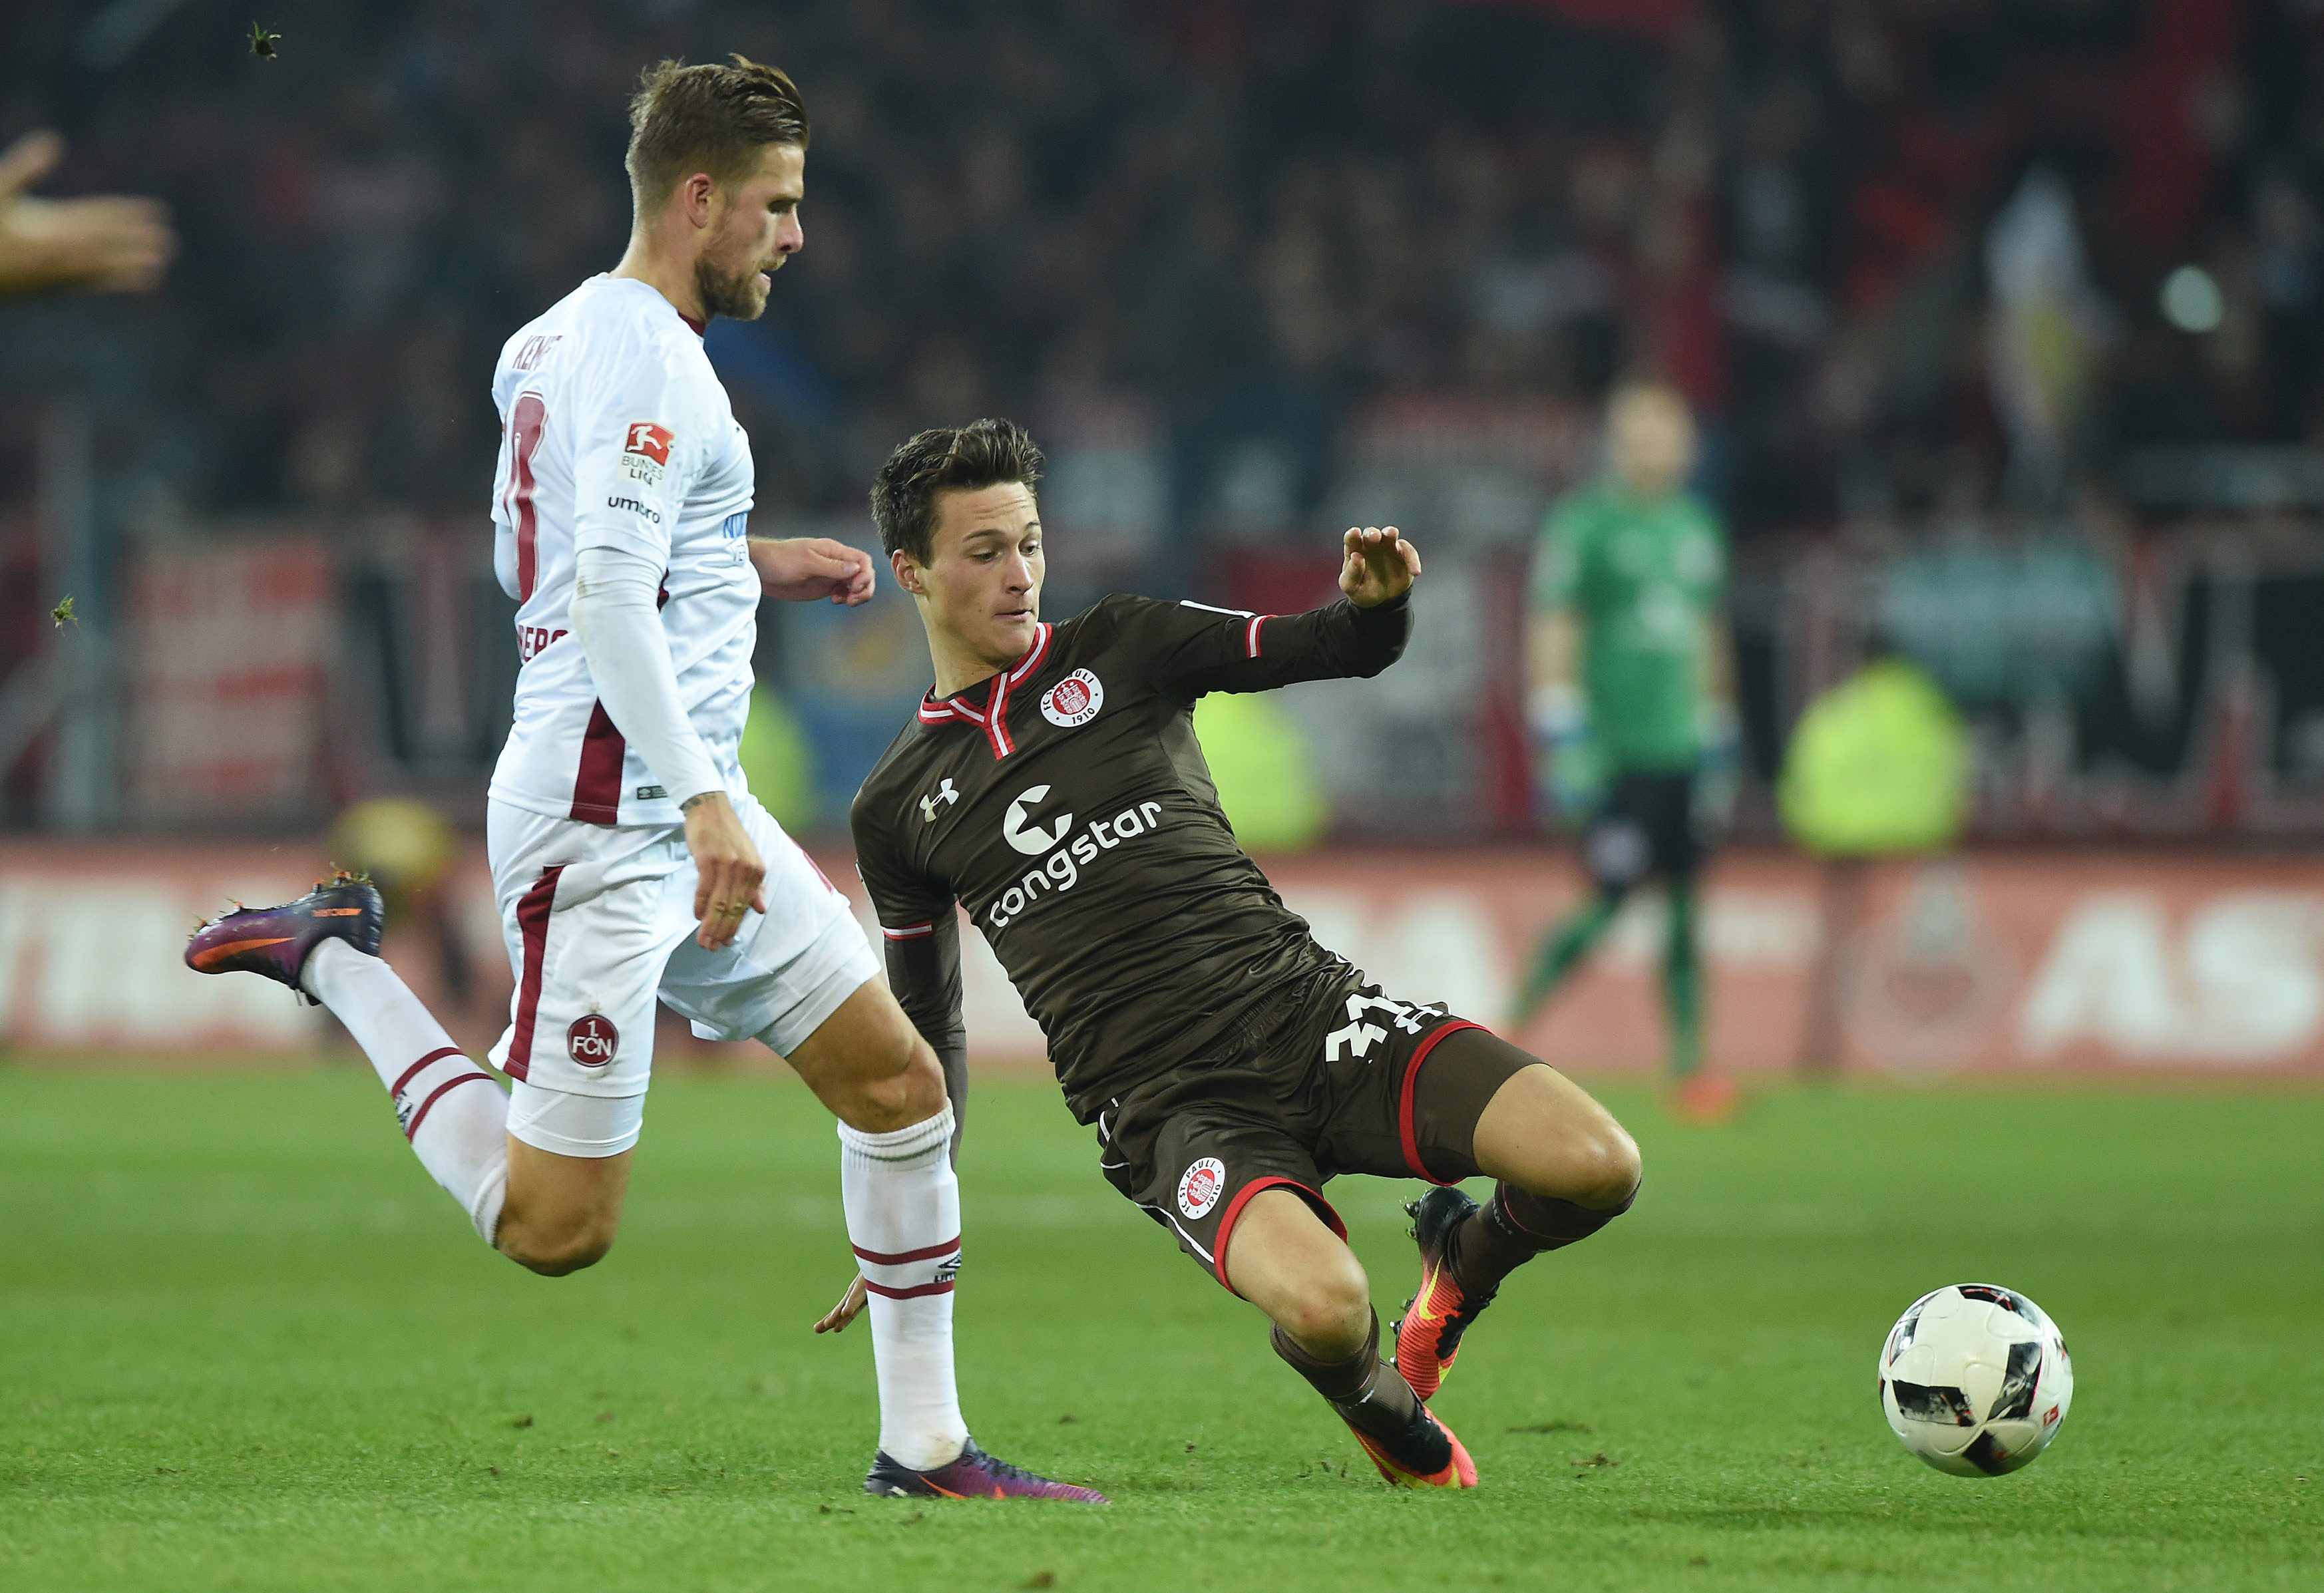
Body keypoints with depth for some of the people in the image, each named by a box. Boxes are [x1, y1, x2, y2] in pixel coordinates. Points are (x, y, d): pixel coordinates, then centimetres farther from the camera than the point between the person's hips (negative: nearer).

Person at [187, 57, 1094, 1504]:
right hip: (607, 814, -11)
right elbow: (608, 597, -25)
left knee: (899, 1078, 7)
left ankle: (924, 1446, 10)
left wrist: (748, 565, 23)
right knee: (556, 1226, -9)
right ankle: (334, 963, 6)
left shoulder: (558, 343, 16)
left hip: (687, 805, 11)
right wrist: (705, 803, -28)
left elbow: (531, 559, 27)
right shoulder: (645, 355, -15)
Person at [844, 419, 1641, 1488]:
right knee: (1323, 1304, -34)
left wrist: (1375, 603, -19)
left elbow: (1338, 649, 5)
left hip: (1306, 1009, 2)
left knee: (1598, 1167, -21)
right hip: (1166, 1108, -2)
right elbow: (926, 1027, 22)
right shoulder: (897, 808, 12)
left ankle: (1466, 1259, 15)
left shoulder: (1121, 648, 11)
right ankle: (1376, 1400, 5)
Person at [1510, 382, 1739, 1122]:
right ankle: (1516, 1024, 8)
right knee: (1608, 901, -9)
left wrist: (1717, 739, 21)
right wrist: (1564, 741, -14)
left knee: (1685, 906, 4)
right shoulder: (1583, 523, -5)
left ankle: (1688, 1064, 5)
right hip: (1617, 749, -6)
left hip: (1683, 748, 6)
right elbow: (1552, 636, -8)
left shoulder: (1695, 525, 15)